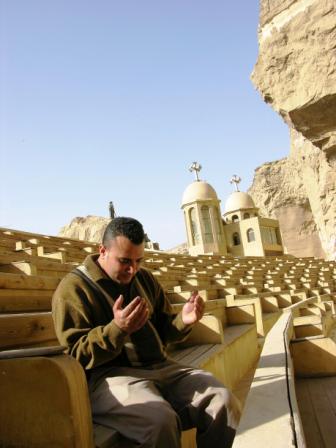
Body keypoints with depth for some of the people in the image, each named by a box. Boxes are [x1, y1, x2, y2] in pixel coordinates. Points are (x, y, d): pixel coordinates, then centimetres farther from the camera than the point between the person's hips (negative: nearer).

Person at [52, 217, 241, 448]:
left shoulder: (145, 279, 14)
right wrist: (118, 329, -25)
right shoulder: (73, 288, -5)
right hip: (110, 374, -5)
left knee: (225, 402, -14)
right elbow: (78, 355, -9)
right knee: (160, 420, -34)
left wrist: (183, 320, -4)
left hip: (160, 366, 6)